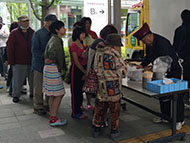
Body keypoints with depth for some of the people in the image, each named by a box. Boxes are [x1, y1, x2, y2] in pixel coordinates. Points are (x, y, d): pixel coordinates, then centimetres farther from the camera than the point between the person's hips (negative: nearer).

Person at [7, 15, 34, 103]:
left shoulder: (32, 33, 7)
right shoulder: (14, 33, -2)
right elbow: (10, 48, -2)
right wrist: (11, 61, -6)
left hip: (31, 62, 3)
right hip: (18, 62, -3)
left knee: (33, 79, 11)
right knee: (18, 80, 5)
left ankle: (33, 93, 28)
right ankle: (16, 95, 20)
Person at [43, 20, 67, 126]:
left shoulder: (56, 39, 16)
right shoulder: (56, 40, -16)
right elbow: (52, 51, -35)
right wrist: (51, 60, -19)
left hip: (52, 69, 10)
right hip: (53, 69, -10)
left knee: (53, 95, 14)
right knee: (58, 95, -5)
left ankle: (52, 117, 22)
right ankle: (53, 119, 2)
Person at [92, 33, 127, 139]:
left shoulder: (98, 52, 4)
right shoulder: (114, 54, -15)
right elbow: (123, 71, -11)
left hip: (101, 85, 6)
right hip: (113, 87, -5)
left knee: (100, 107, 16)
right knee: (114, 109, 9)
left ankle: (97, 129, 25)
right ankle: (114, 131, 18)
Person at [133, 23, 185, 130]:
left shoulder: (162, 43, -27)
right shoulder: (149, 43, 1)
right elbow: (149, 56, 13)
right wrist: (142, 65, -2)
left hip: (174, 70, -9)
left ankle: (180, 120, 8)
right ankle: (165, 116, 26)